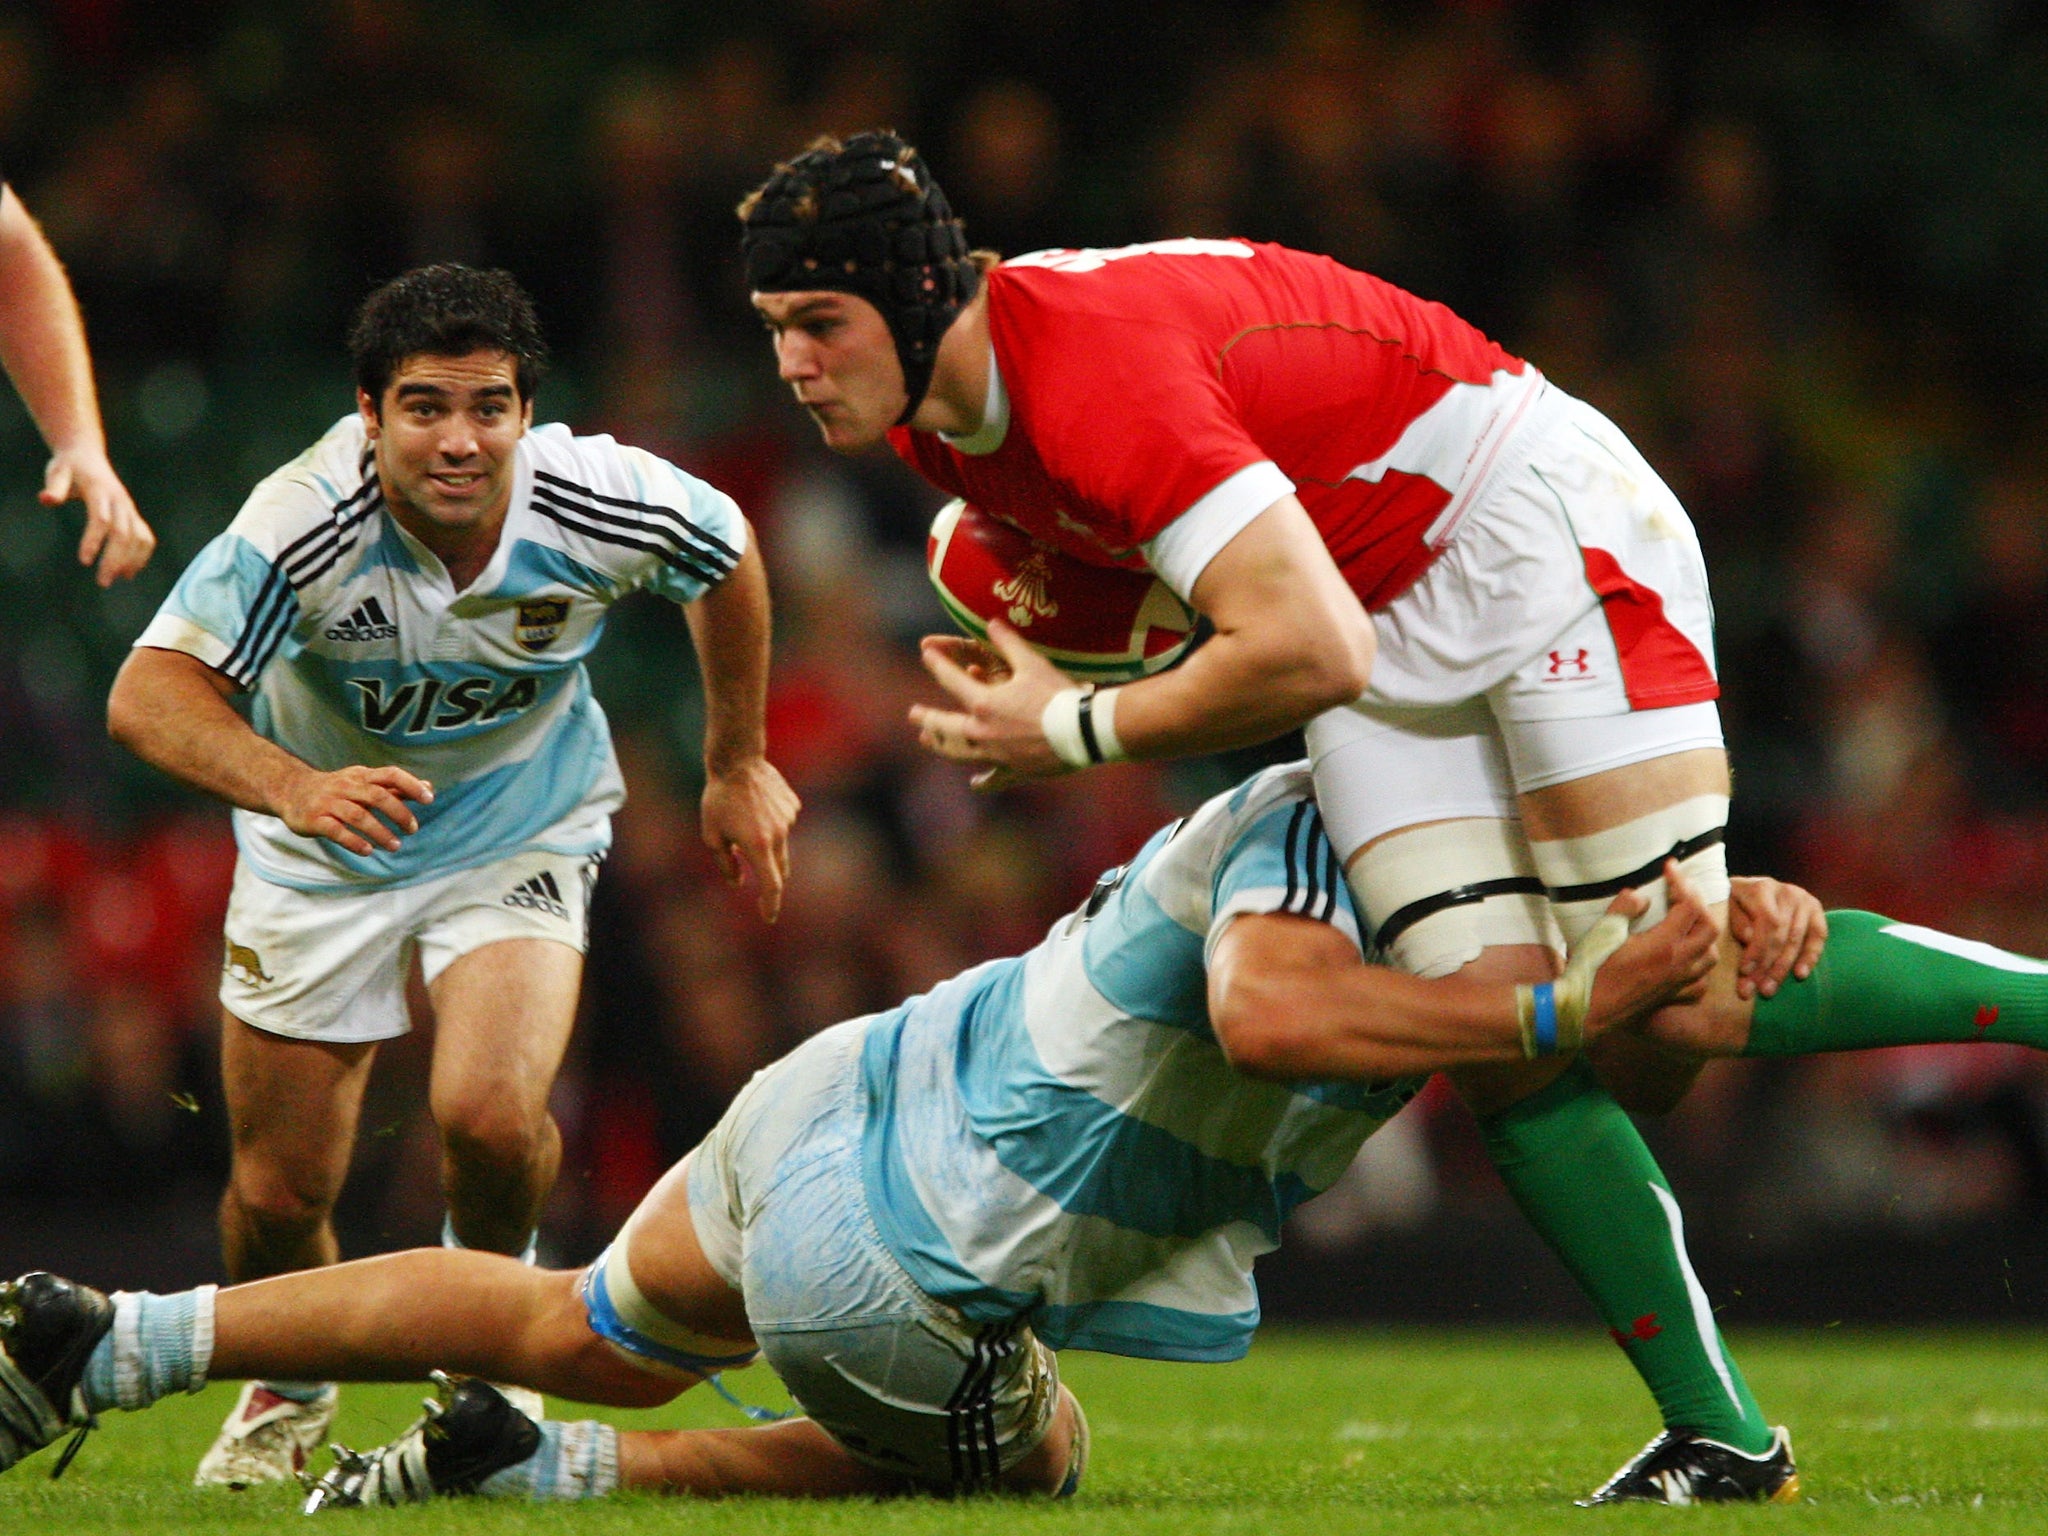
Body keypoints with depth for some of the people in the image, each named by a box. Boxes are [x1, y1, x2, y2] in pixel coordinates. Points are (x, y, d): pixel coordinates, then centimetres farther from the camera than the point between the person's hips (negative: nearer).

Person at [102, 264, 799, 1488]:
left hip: (523, 835, 0)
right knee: (278, 1195, 1)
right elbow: (149, 694, -33)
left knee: (491, 1118, -25)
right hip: (325, 847, 0)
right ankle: (288, 1388, 36)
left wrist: (739, 766, 9)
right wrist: (294, 786, -51)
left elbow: (729, 555, -1)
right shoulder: (304, 527, -31)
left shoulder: (601, 504, -24)